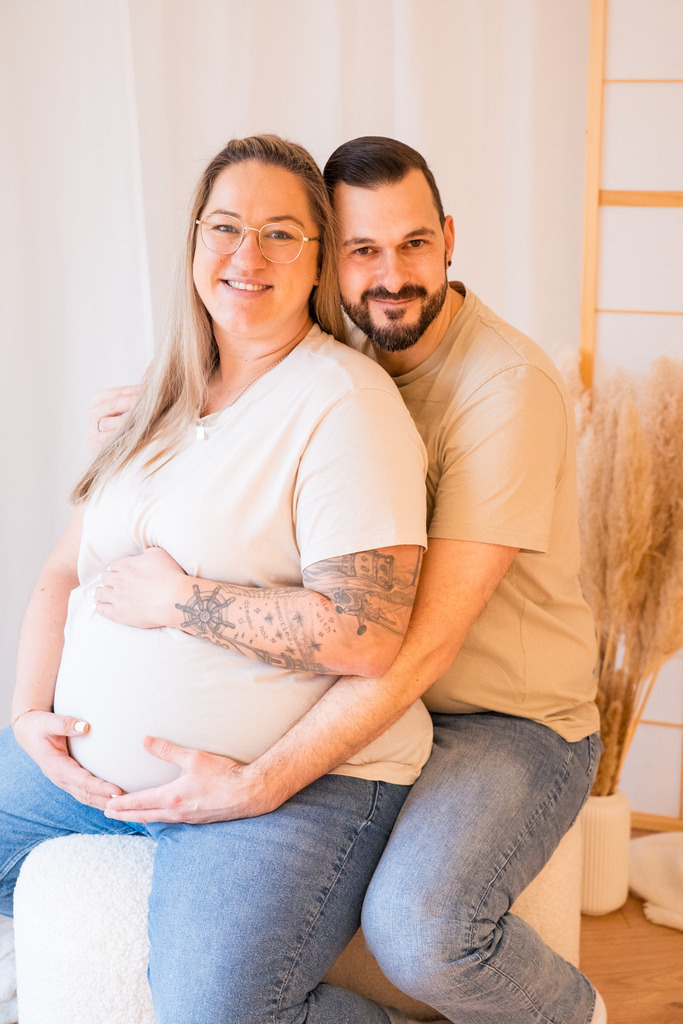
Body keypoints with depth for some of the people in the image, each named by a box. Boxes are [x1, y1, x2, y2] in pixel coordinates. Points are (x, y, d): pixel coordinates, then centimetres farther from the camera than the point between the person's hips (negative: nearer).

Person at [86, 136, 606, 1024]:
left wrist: (258, 786, -30)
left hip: (511, 720, -7)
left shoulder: (508, 385, -21)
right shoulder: (350, 359, 3)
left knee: (417, 929, -31)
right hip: (365, 701, 7)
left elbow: (423, 643, -27)